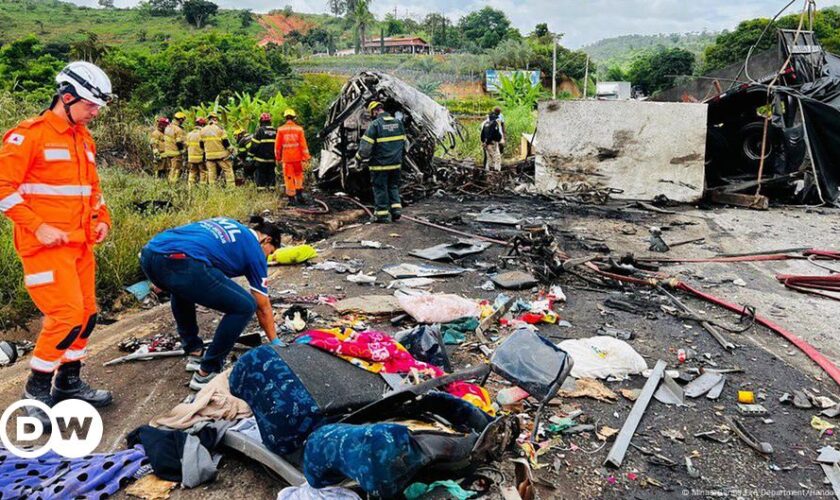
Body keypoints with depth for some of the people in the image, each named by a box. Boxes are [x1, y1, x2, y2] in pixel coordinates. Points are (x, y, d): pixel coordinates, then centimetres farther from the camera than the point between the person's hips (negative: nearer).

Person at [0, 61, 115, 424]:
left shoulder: (84, 139, 14)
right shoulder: (29, 135, -9)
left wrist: (102, 219, 9)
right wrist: (38, 227, -17)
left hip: (81, 243, 8)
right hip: (46, 244, -8)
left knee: (87, 314, 10)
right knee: (68, 315, -12)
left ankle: (69, 383, 26)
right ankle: (36, 390, 7)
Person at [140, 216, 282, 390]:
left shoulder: (226, 224, 35)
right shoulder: (255, 249, 18)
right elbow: (263, 308, 23)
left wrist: (163, 279, 35)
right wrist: (275, 342, 35)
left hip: (149, 254, 8)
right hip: (180, 263, -8)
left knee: (182, 290, 40)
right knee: (244, 306, 7)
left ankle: (194, 352, 40)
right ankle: (206, 374, 14)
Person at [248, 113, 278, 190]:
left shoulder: (260, 130, -10)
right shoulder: (275, 131, 6)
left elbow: (254, 144, -10)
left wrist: (251, 154, 0)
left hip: (261, 158, -4)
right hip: (272, 159, 5)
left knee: (261, 174, 2)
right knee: (271, 174, 11)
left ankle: (261, 188, 0)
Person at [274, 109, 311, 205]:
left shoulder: (281, 130, -2)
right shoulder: (299, 129, -4)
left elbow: (278, 145, 2)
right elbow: (303, 144, -5)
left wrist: (278, 157, 14)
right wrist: (306, 157, 0)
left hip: (286, 158, 0)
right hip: (297, 157, 1)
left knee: (288, 177, 5)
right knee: (298, 175, 18)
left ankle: (291, 198, 5)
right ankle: (299, 194, 12)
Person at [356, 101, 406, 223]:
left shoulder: (375, 124, -13)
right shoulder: (398, 122, 6)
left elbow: (365, 145, -14)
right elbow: (404, 143, 15)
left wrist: (360, 157, 3)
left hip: (380, 164, -5)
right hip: (396, 163, 5)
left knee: (380, 188, 5)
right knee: (393, 186, 19)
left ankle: (382, 214, 10)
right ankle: (396, 209, 11)